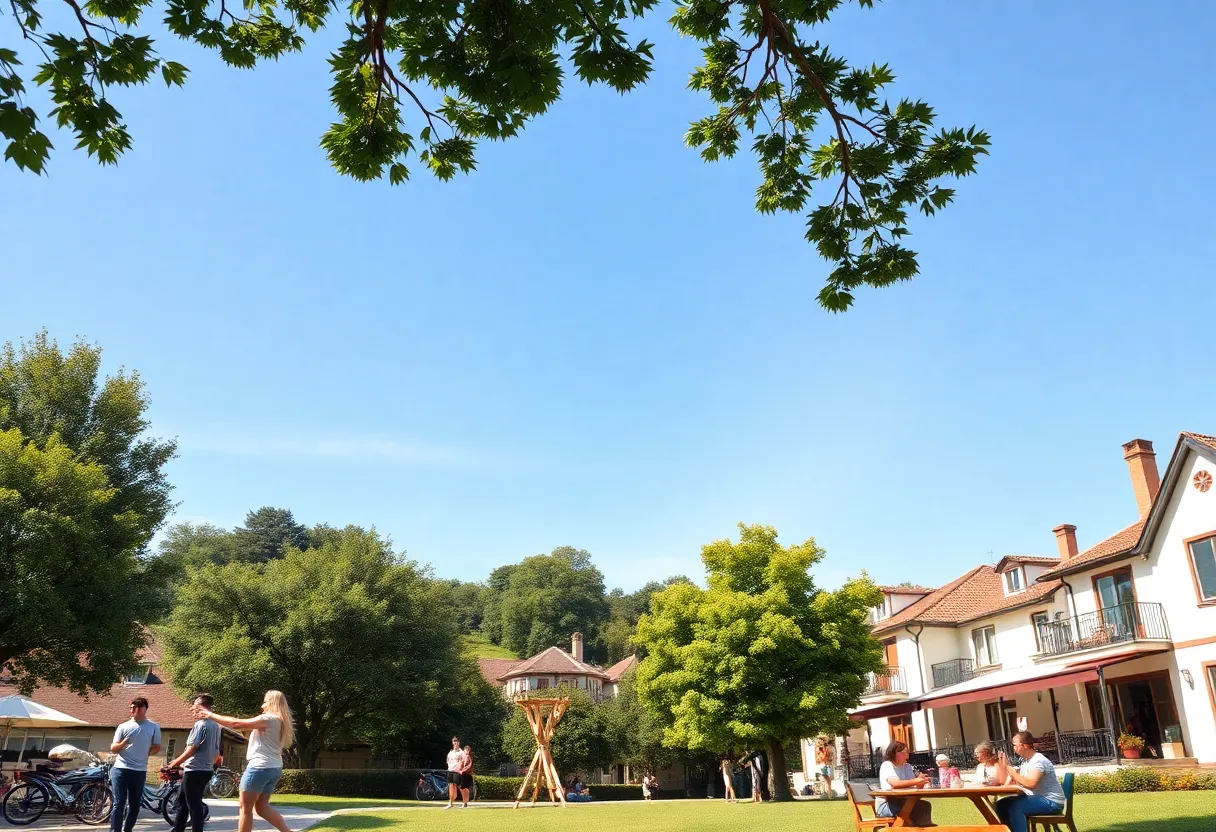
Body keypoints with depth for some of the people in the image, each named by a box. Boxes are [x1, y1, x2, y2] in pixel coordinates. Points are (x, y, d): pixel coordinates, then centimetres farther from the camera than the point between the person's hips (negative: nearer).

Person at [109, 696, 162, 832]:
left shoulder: (154, 727, 4)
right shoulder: (123, 727, 4)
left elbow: (156, 748, 9)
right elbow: (113, 749, 2)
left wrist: (142, 754, 1)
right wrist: (123, 743, -16)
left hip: (139, 771, 1)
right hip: (120, 769, -1)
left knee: (135, 804, 10)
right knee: (119, 803, -6)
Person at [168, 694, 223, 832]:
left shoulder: (200, 724, -15)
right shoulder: (216, 725, 11)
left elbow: (191, 749, -18)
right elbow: (216, 754, 16)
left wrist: (174, 763, -8)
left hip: (194, 771, -9)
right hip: (206, 770, 9)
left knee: (194, 806, -3)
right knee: (182, 803, 20)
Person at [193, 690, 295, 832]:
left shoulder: (269, 718, -13)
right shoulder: (279, 721, 18)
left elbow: (237, 724, -15)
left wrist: (211, 715, -7)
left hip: (260, 767, -9)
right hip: (274, 769, 9)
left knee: (245, 808, 2)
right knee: (262, 807, 15)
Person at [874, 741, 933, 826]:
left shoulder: (907, 767, 15)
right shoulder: (887, 765, -9)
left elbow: (916, 787, 3)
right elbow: (895, 784, -29)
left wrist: (921, 782, -20)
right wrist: (916, 781, -31)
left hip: (901, 803, 7)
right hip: (885, 805, -7)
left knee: (925, 805, -16)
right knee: (915, 807, -28)